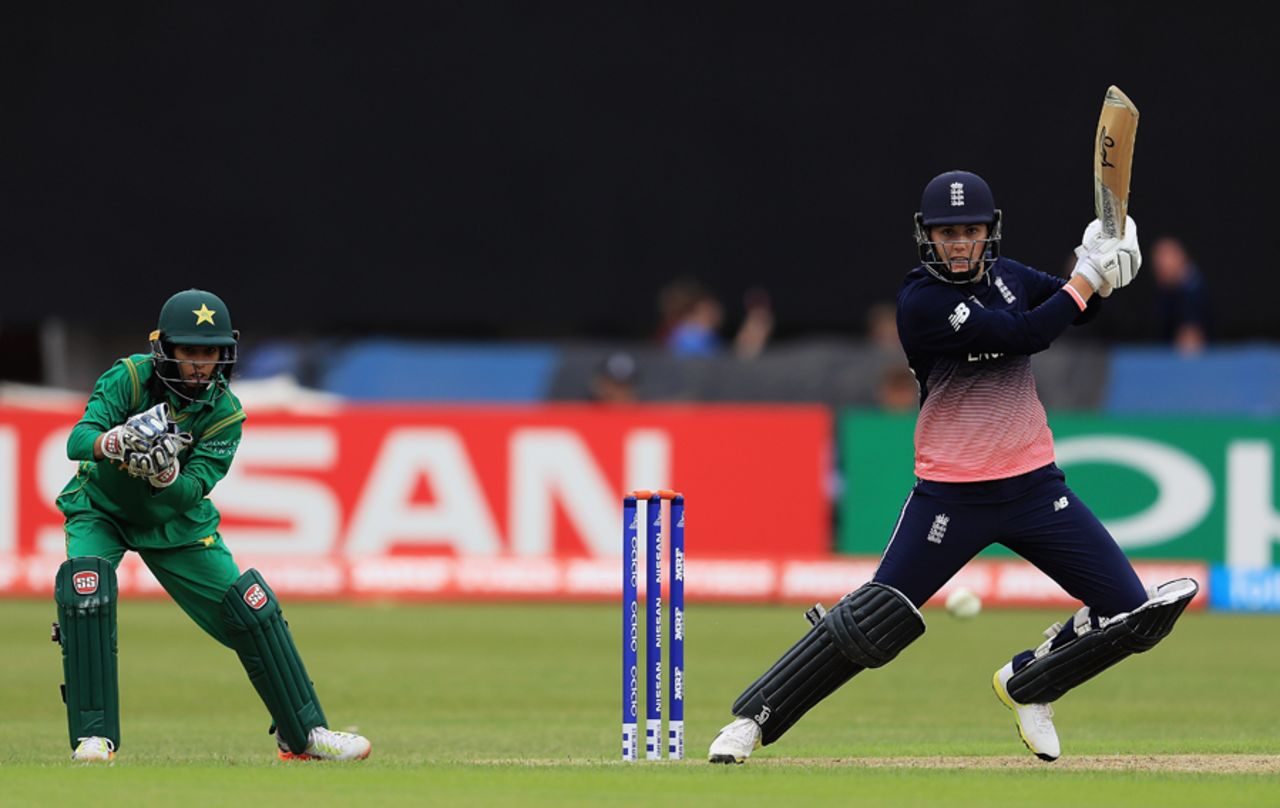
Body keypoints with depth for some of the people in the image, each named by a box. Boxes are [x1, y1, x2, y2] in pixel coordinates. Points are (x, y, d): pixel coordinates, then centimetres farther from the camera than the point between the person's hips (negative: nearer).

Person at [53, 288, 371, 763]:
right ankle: (92, 736, -24)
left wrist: (165, 474, -48)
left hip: (176, 524, 3)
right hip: (101, 510, -3)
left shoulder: (225, 414, -17)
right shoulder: (130, 378, -23)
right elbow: (77, 440, -33)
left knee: (253, 612, -5)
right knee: (85, 586, -31)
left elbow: (191, 492, -26)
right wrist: (114, 442, -55)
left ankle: (304, 734, 12)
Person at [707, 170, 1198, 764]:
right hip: (950, 496, -5)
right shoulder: (921, 302, -13)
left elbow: (1073, 309, 20)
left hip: (1034, 486, 5)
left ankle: (1025, 684, 21)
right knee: (872, 623, -7)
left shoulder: (1004, 277, 8)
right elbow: (1026, 334, -20)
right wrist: (1086, 278, -12)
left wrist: (1102, 267, -1)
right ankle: (751, 719, 6)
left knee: (1131, 614, -2)